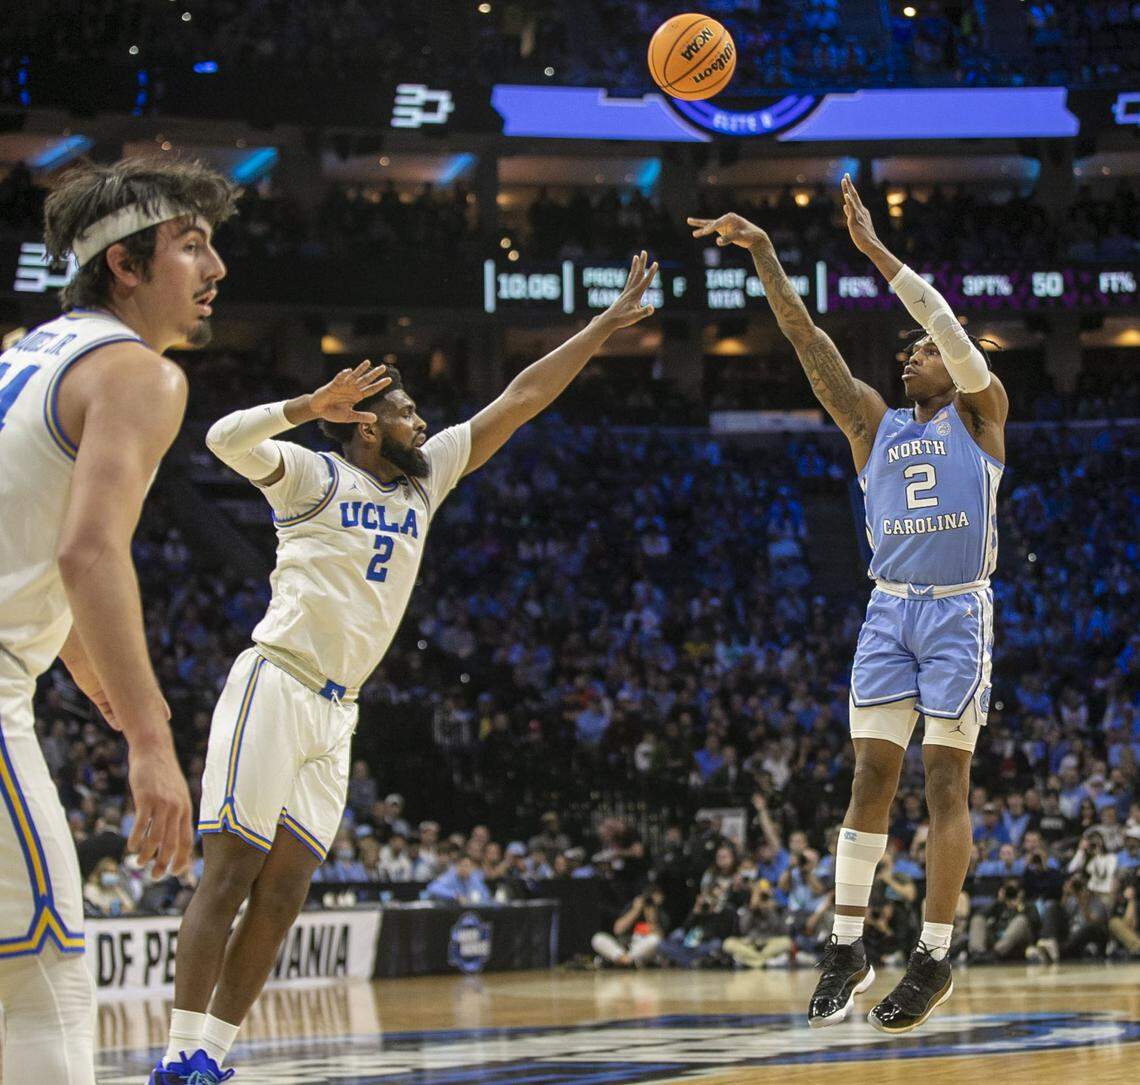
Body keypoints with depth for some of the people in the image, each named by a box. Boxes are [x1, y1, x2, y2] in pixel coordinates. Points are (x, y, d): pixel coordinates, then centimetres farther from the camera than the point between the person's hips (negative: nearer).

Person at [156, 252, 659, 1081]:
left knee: (284, 891, 2)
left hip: (336, 713, 7)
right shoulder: (317, 475, -2)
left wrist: (607, 326, 14)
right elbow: (226, 438, -20)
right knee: (231, 872, -12)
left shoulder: (425, 480, 17)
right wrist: (314, 405, -28)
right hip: (276, 686, -7)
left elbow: (517, 403, 15)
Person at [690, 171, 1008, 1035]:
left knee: (946, 782, -4)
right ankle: (848, 948, 1)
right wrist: (764, 257, -5)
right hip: (889, 612, 4)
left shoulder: (979, 414, 5)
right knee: (871, 776, -1)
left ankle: (935, 958, 1)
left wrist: (875, 247, -16)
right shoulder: (874, 424, 14)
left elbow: (951, 327, -10)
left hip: (959, 613, -4)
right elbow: (811, 343, 6)